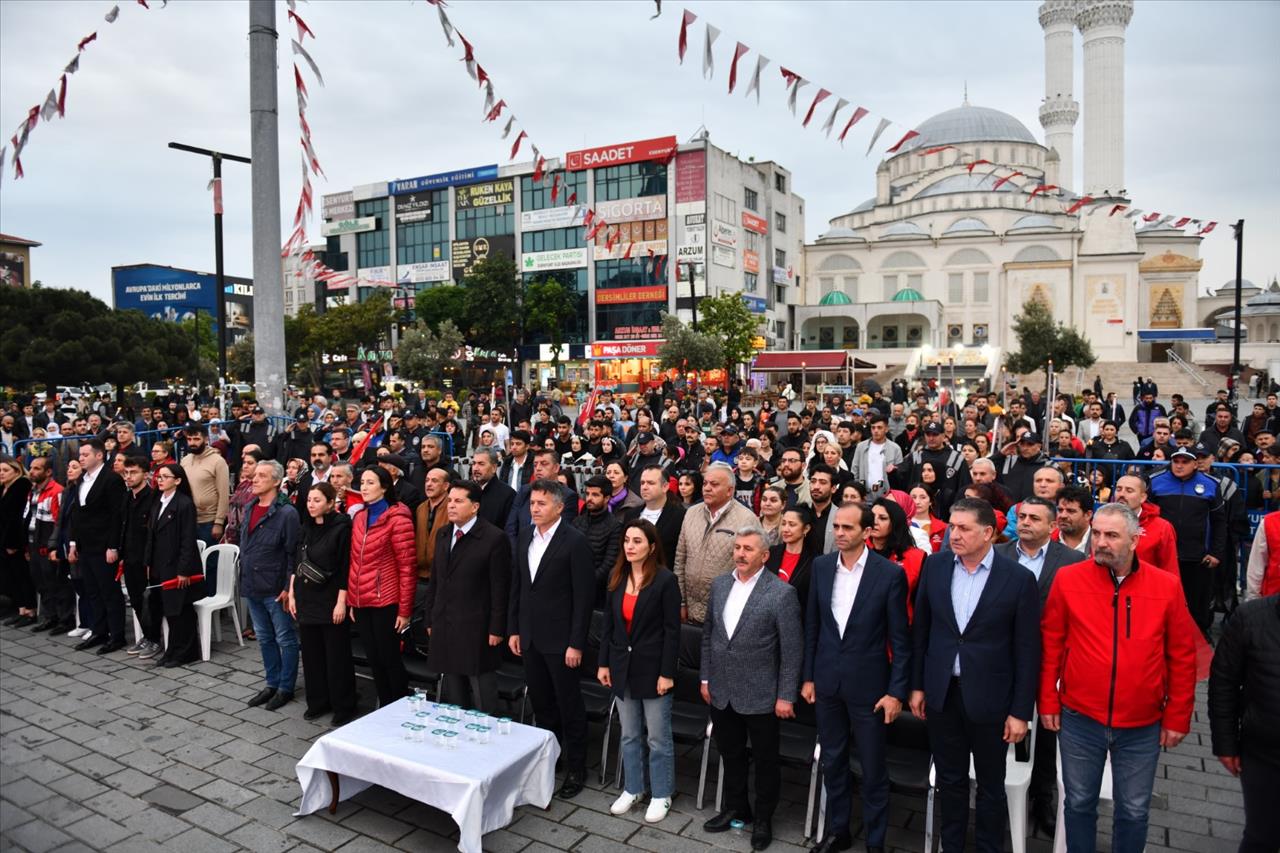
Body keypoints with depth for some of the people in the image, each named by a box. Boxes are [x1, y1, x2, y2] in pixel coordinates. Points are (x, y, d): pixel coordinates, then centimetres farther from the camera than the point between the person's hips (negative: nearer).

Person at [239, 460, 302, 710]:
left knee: (285, 639, 5)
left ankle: (285, 687, 16)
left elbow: (293, 554, -16)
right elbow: (244, 546, 17)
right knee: (264, 638, 18)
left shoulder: (287, 513, -15)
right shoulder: (250, 510, 9)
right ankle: (272, 684, 30)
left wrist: (288, 587, -18)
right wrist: (244, 578, 13)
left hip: (276, 590, -8)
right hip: (252, 587, 8)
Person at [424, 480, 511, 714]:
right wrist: (429, 619, 12)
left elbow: (500, 589, -11)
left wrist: (496, 629, -12)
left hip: (476, 630, -6)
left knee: (482, 700, 3)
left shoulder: (494, 538, -11)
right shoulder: (443, 535, 10)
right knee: (453, 695, 15)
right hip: (445, 627, 6)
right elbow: (434, 581, 15)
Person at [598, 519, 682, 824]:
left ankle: (661, 794, 25)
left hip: (652, 669, -5)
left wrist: (667, 673, -14)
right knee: (629, 735, 17)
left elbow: (672, 630, -12)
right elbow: (608, 622, 7)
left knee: (658, 737, 8)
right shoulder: (617, 576, 2)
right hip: (622, 667, 5)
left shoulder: (665, 580, -14)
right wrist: (604, 663, 5)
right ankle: (633, 788, 33)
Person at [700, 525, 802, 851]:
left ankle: (763, 818, 32)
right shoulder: (719, 584, 2)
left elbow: (792, 650, -12)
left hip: (760, 695, -5)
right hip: (721, 692, 5)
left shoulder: (782, 593, -15)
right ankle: (735, 808, 41)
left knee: (765, 760, 13)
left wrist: (786, 696, -12)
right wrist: (706, 678, 9)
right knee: (730, 754, 20)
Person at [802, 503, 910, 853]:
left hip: (868, 684, -4)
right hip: (827, 682, 4)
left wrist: (897, 692, -10)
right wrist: (808, 676, 6)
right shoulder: (821, 566, -1)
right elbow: (812, 625, 6)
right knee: (833, 762, 17)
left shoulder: (890, 574, -12)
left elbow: (900, 639, -8)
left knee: (873, 769, 10)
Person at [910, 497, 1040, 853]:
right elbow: (920, 629, 4)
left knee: (990, 784, 16)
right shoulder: (935, 565, -4)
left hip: (988, 697, -3)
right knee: (950, 779, 18)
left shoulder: (1019, 578, -13)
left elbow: (1027, 651, -9)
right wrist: (917, 685, 6)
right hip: (941, 691, 3)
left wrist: (1021, 711, -8)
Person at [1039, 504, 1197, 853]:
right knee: (1079, 804, 14)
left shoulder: (1167, 586, -6)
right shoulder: (1068, 579, -8)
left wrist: (1177, 718, 2)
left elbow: (1182, 657, 2)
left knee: (1134, 811, 15)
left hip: (1142, 726, 1)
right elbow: (1051, 645, -1)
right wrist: (1048, 702, -1)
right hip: (1079, 719, 0)